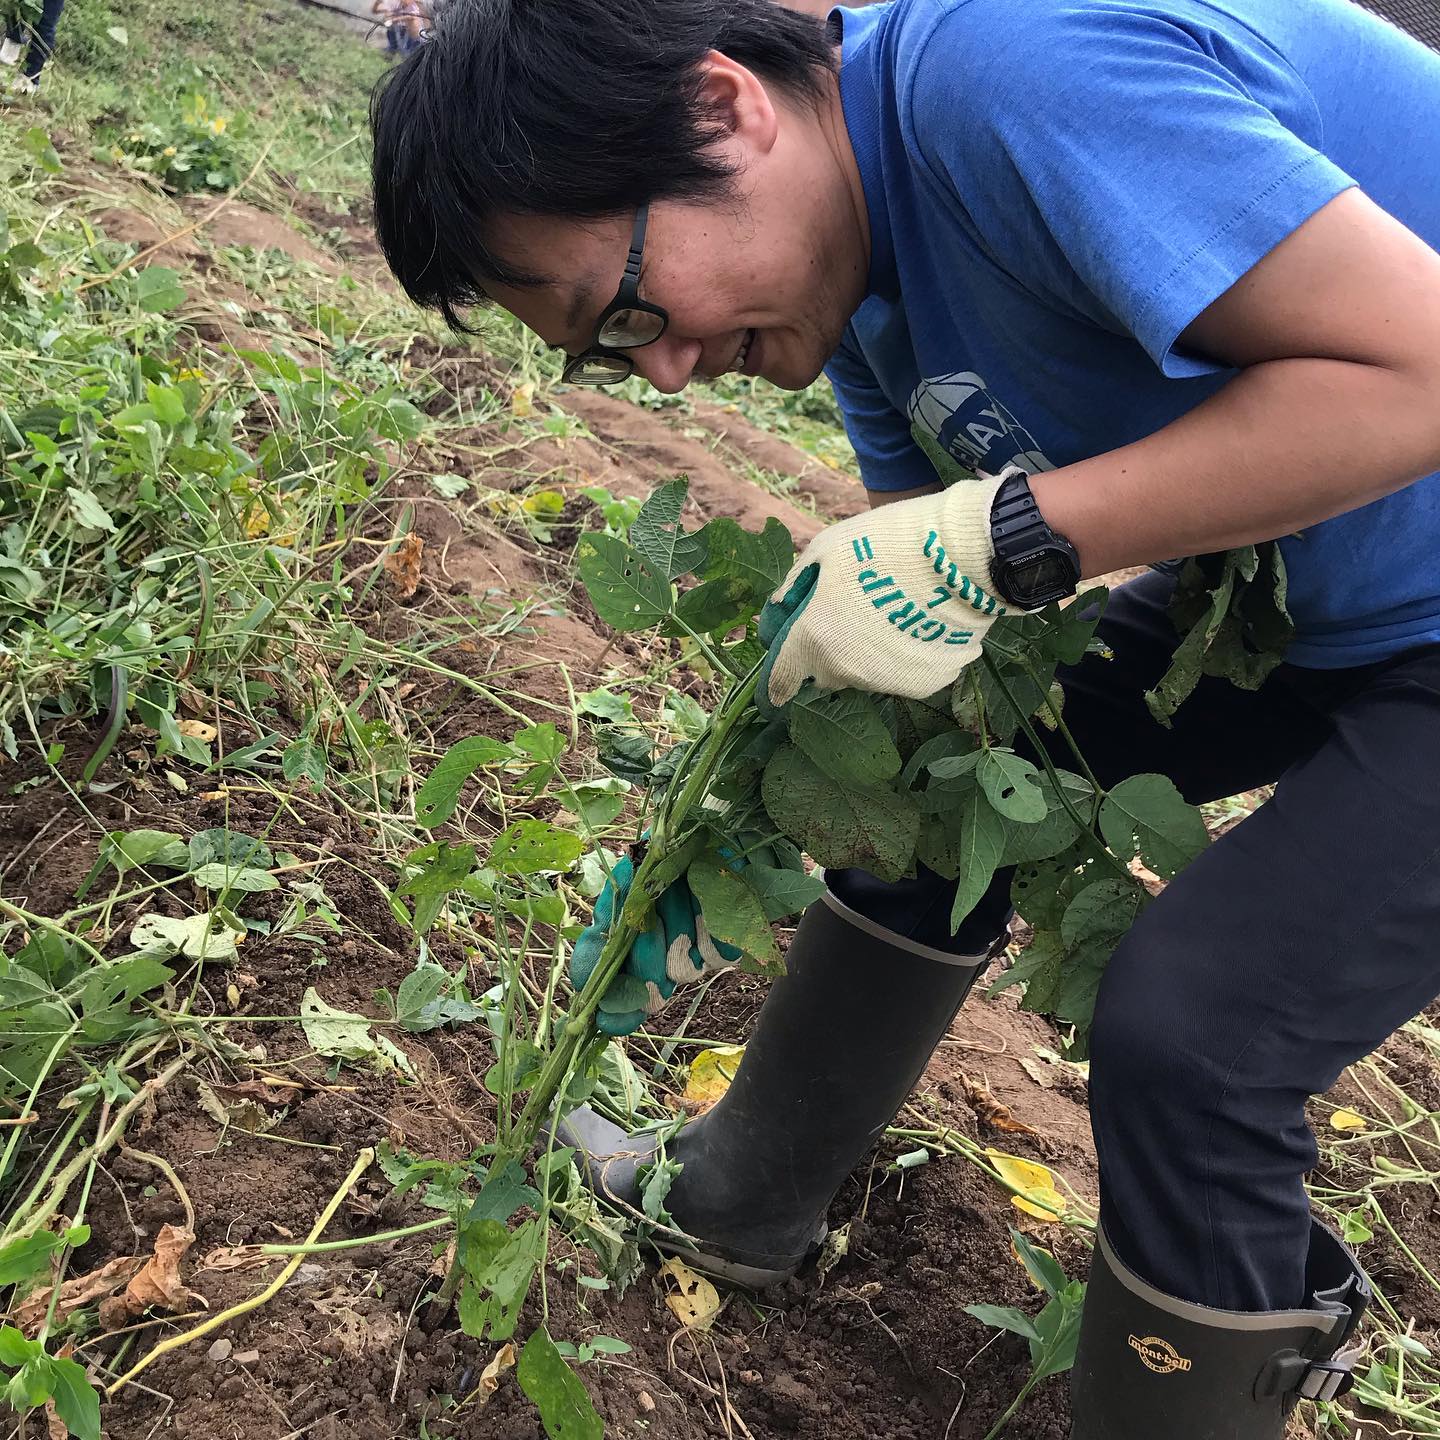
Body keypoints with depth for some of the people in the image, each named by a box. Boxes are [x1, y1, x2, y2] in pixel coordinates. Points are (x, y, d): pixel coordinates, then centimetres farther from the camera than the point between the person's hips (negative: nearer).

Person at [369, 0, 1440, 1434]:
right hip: (1280, 583, 9)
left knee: (1186, 1032, -16)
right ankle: (736, 1199, 30)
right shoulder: (863, 284, -1)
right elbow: (899, 609, 7)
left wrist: (992, 541, -32)